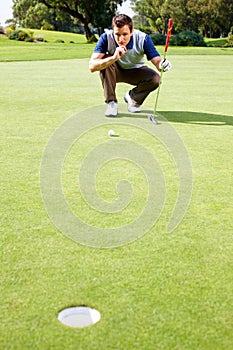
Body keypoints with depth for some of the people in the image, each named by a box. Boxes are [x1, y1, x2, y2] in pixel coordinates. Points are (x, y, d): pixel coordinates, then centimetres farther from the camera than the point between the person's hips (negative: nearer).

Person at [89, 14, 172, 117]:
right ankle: (111, 102, -17)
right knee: (106, 60, -32)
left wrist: (162, 64, -53)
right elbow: (92, 66, -36)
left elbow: (156, 60, -28)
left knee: (155, 79, -27)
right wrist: (114, 58, -52)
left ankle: (133, 97, 5)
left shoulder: (143, 39, -27)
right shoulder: (106, 38, -28)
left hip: (136, 71, 1)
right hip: (116, 71, 0)